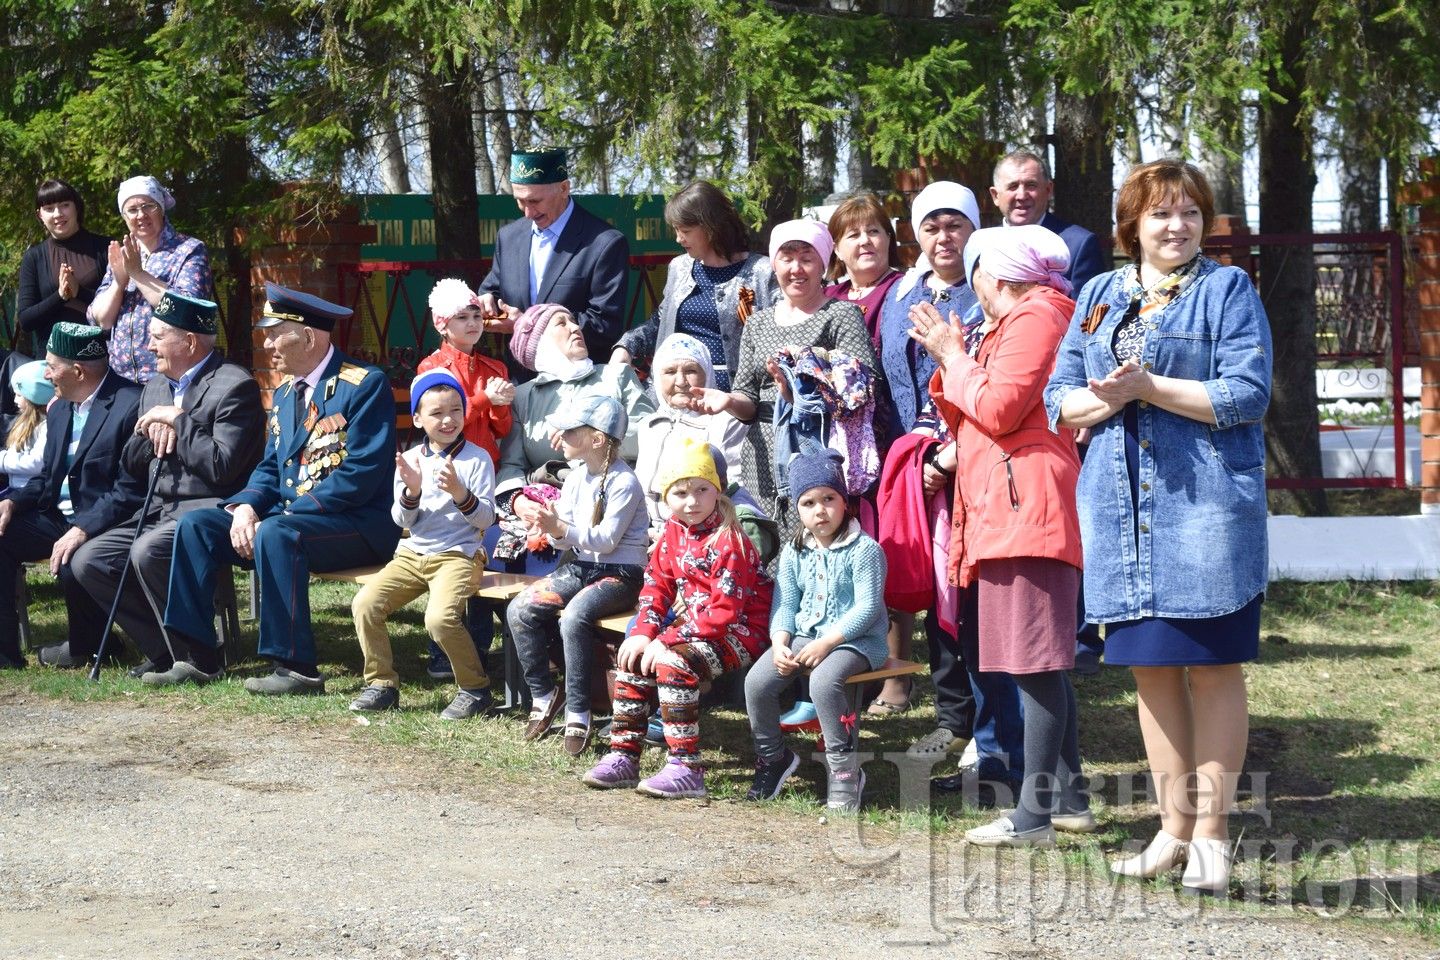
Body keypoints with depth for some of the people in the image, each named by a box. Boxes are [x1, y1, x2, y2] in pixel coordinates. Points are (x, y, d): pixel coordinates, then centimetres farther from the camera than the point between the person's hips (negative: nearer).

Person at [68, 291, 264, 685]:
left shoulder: (234, 386, -10)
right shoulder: (156, 387, 18)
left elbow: (222, 466, -20)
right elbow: (130, 464, 18)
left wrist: (178, 421, -14)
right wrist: (151, 433, -2)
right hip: (159, 512, 9)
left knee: (148, 551, -33)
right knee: (88, 561, -5)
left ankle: (199, 661, -18)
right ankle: (163, 651, 1)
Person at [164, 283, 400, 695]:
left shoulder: (365, 385, -12)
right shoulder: (285, 393, 15)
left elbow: (361, 474, -20)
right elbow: (270, 468, 17)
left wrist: (288, 514, -22)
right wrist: (245, 506, -7)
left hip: (358, 523, -9)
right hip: (287, 516, 9)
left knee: (275, 535, -35)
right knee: (196, 525, -5)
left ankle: (297, 668, -30)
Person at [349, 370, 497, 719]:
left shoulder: (477, 459, -3)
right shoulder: (410, 459, 9)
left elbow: (485, 519, -7)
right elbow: (402, 520, 6)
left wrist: (458, 492, -23)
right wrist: (412, 491, -14)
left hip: (458, 554, -5)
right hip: (412, 553, 5)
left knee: (440, 617, -30)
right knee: (365, 603, -14)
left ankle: (475, 688, -10)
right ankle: (382, 683, 1)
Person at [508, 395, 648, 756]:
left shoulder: (624, 483, -13)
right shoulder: (576, 477, 9)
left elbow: (605, 540, -18)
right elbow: (565, 537, 9)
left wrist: (560, 529, -29)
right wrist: (548, 523, -14)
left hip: (619, 573, -7)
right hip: (578, 566, 7)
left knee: (573, 618, -35)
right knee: (519, 610, -15)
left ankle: (578, 713, -24)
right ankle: (543, 695, 1)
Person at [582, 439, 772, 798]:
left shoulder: (729, 542, -20)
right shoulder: (674, 532, 6)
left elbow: (725, 611, -25)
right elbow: (657, 586, 10)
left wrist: (665, 641, -25)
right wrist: (644, 634, -7)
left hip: (738, 631, -9)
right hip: (692, 625, 9)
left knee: (673, 663, -30)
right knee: (631, 657, 0)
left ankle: (687, 770, -27)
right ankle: (624, 756, 5)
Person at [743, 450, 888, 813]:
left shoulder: (863, 549, -9)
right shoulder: (794, 552, 10)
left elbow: (868, 607, -16)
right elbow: (784, 604, 9)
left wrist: (827, 643, -22)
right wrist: (779, 643, -10)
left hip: (854, 638, -6)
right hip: (804, 634, 6)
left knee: (823, 681, -36)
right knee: (757, 681, -16)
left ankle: (844, 771, -21)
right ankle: (773, 757, 8)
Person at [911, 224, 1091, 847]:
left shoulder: (1034, 317, -5)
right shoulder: (1007, 327, 27)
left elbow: (998, 409, -16)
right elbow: (968, 424, 24)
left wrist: (954, 357, -3)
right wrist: (950, 361, 13)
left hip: (1025, 509, -11)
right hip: (1009, 511, 11)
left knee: (1035, 664, -12)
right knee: (1043, 666, 12)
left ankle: (1034, 814, -14)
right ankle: (1069, 798, 16)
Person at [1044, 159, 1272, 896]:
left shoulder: (1227, 289, 1)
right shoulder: (1099, 296, 15)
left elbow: (1246, 396, -10)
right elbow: (1059, 395, 12)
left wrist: (1149, 387, -16)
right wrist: (1101, 401, -10)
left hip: (1206, 503, -5)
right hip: (1120, 505, 5)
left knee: (1212, 665, -1)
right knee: (1150, 668, 9)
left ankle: (1212, 833, 5)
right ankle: (1174, 826, 18)